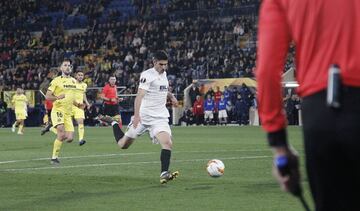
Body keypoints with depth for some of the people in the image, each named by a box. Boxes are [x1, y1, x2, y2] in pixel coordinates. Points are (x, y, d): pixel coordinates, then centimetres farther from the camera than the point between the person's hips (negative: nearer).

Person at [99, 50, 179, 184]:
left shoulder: (163, 74, 11)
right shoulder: (147, 75, -13)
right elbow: (139, 95, -24)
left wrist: (171, 96, 13)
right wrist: (136, 115, -36)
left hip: (160, 117, 5)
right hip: (143, 116, -5)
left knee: (168, 143, -20)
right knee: (123, 144, 8)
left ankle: (164, 173, -15)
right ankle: (113, 123, 35)